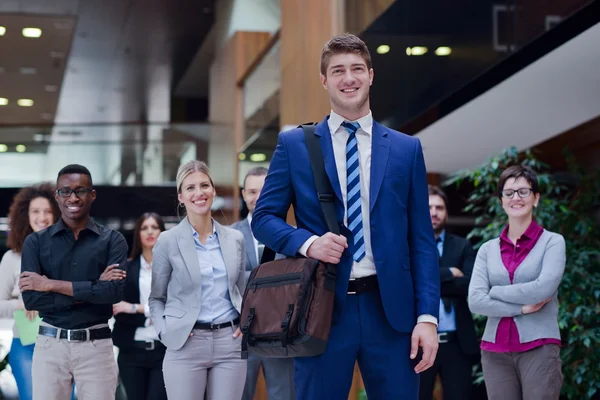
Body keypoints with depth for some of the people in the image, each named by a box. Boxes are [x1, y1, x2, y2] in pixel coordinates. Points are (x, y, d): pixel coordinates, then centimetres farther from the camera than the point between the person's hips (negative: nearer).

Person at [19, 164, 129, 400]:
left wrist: (51, 285, -12)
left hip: (96, 346, -1)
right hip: (50, 345, 1)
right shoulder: (36, 242, 5)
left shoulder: (112, 240, 3)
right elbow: (31, 298, -6)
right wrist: (93, 290, -12)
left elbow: (115, 291, -13)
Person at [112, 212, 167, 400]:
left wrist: (136, 308, -12)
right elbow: (119, 312, 1)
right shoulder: (126, 268, 6)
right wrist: (152, 313, -13)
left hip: (165, 349, -1)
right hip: (132, 350, 2)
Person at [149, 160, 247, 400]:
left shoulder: (235, 239, 10)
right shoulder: (168, 241, 1)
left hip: (230, 343, 3)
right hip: (186, 345, -3)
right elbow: (156, 298, 7)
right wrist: (165, 332, -8)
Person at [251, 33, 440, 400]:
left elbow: (422, 240, 6)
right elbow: (264, 218, 8)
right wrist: (307, 242, -13)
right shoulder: (295, 145, 6)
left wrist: (427, 316, -2)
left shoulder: (407, 149, 9)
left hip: (391, 309, 1)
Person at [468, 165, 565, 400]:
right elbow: (475, 300, -1)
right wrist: (521, 308, -9)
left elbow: (543, 288, -13)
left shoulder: (552, 242, 3)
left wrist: (494, 291, -2)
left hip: (539, 348, -3)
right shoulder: (488, 249, 11)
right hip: (495, 352, 3)